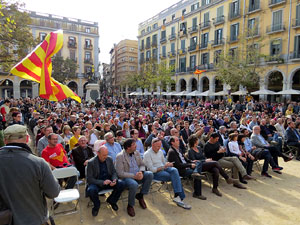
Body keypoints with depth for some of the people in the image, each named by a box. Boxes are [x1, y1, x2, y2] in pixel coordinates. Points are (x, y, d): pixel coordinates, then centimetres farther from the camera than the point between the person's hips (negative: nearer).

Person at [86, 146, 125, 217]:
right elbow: (89, 179, -14)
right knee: (91, 190, -36)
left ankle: (111, 200, 8)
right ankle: (97, 205, 0)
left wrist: (114, 180, -17)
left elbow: (114, 172, 7)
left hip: (108, 181, 4)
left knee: (122, 184, -21)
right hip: (97, 183, -3)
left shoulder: (109, 159, -1)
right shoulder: (91, 163, -13)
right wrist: (102, 182, -27)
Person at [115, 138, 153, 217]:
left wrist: (141, 172, -12)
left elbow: (142, 165, 12)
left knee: (150, 174, -20)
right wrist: (134, 176, -23)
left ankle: (140, 196, -2)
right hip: (126, 177, -6)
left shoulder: (136, 153, 5)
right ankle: (130, 205, -8)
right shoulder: (120, 156, -14)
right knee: (134, 184, -37)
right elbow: (120, 173, -17)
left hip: (137, 175, 6)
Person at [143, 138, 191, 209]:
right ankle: (180, 197, -21)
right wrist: (163, 167, -23)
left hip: (163, 168, 6)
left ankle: (177, 196, -32)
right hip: (155, 173, -6)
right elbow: (152, 169, -15)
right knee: (175, 177, -25)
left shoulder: (160, 151, 13)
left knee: (174, 170, -28)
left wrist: (168, 164, -3)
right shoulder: (147, 154, -10)